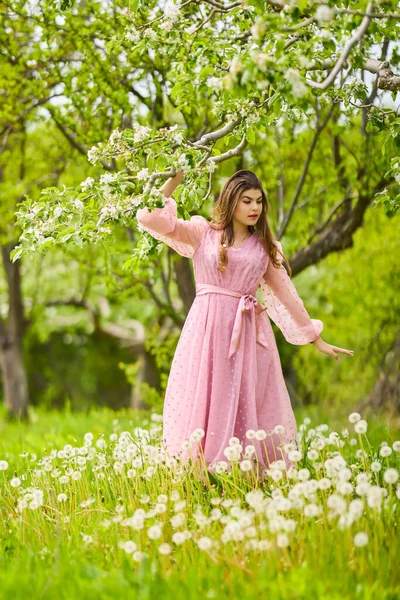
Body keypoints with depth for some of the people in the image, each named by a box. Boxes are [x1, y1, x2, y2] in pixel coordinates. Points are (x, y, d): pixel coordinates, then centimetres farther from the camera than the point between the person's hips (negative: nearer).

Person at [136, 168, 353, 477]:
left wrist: (316, 338, 17)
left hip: (248, 333, 2)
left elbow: (286, 293, 17)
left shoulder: (265, 246, 13)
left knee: (248, 409, 0)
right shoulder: (202, 232, 6)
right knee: (205, 406, -1)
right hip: (208, 328, -2)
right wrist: (172, 183, -8)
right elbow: (151, 219, -2)